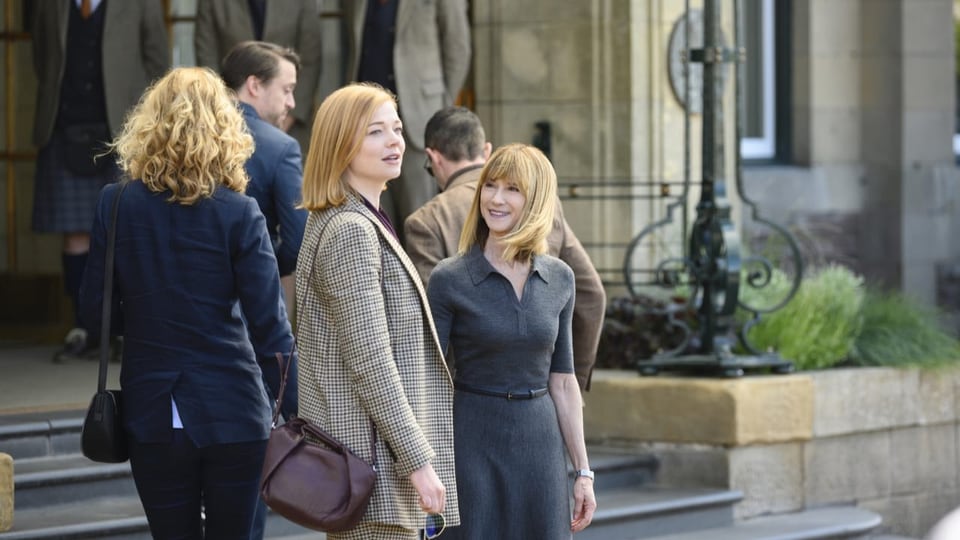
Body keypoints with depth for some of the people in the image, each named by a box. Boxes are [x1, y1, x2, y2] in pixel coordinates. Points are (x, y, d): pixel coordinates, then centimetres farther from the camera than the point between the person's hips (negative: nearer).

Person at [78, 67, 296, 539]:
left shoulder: (116, 205, -4)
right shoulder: (238, 213, -10)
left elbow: (95, 309, 2)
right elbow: (269, 326, -12)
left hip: (151, 413, 2)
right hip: (231, 410, -2)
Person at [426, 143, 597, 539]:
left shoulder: (559, 279, 5)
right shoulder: (449, 280, -7)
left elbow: (562, 380, 10)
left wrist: (583, 471, 8)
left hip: (540, 445, 4)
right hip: (473, 446, -3)